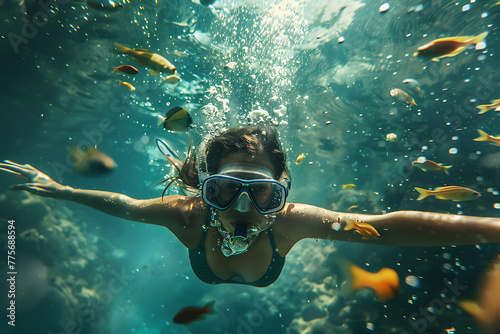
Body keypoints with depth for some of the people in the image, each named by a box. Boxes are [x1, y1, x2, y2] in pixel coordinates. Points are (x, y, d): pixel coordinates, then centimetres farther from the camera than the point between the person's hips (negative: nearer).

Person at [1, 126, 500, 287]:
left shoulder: (290, 221, -45)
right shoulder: (189, 215, -43)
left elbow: (388, 226, -46)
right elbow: (122, 204, -26)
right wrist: (56, 188, -18)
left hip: (264, 286, 1)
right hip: (203, 286, 0)